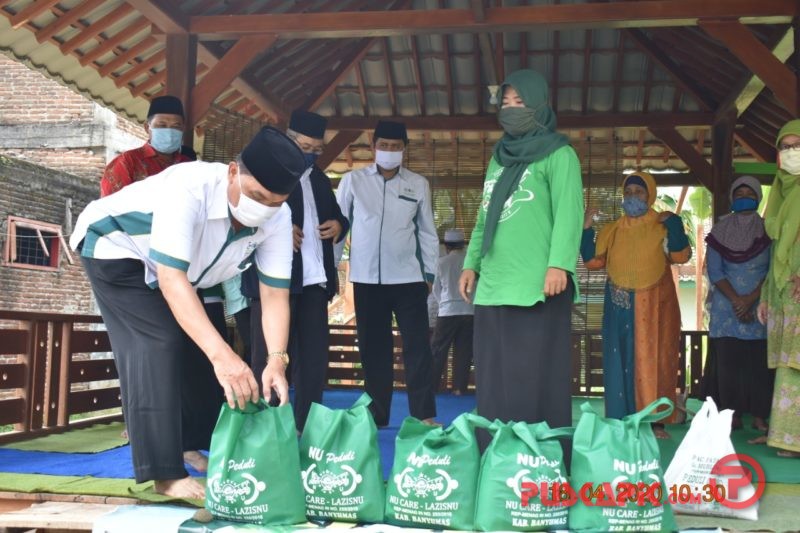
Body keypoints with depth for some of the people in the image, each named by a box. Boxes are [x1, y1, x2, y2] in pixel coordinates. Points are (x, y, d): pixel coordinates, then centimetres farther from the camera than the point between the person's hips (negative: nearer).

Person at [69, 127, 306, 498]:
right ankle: (166, 474, -17)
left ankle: (188, 447, 23)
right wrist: (221, 354, -54)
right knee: (158, 345, -20)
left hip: (168, 269, 7)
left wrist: (276, 360, -38)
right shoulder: (189, 188, -41)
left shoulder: (277, 219, -22)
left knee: (188, 347, 5)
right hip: (115, 247, -7)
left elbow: (275, 294, -22)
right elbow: (171, 278, -46)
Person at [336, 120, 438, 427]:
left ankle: (424, 415, 0)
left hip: (408, 278, 0)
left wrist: (430, 273, 6)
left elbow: (427, 232, 10)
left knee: (417, 346, -3)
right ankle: (376, 415, 14)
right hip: (367, 279, 0)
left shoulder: (418, 184, 7)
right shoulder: (353, 181, 4)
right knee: (373, 348, 6)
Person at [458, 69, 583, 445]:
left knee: (536, 379, -5)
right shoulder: (499, 157, 23)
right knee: (495, 380, 7)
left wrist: (559, 263, -21)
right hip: (493, 284, 7)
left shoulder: (558, 154, 2)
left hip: (537, 284, -7)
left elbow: (569, 212, -10)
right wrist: (471, 263, 16)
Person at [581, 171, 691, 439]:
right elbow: (593, 261, 5)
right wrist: (586, 229, -2)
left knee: (653, 360, -3)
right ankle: (622, 421, 4)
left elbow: (681, 256, -10)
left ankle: (655, 421, 1)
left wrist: (674, 224, -17)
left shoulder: (663, 226, 4)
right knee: (620, 361, 0)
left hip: (653, 306, -2)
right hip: (620, 306, 2)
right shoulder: (612, 230, 12)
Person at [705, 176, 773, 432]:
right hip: (726, 309, 0)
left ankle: (759, 416, 2)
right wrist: (736, 299, -12)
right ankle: (733, 414, 4)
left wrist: (750, 299, -13)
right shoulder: (720, 230, 5)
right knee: (728, 361, -2)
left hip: (760, 307, 0)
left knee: (760, 362, -3)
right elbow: (714, 270, -1)